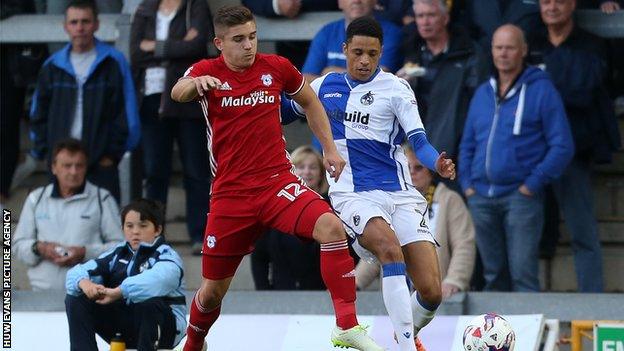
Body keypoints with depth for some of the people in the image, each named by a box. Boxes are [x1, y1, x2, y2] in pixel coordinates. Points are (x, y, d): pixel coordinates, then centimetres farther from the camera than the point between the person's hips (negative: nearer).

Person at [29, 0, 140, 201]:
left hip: (102, 162, -3)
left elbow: (126, 115, -1)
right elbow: (39, 115, 13)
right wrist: (43, 152, 4)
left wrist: (113, 152, -6)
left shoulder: (113, 63, 0)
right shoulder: (52, 67, 9)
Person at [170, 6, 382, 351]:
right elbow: (178, 93, -27)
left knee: (331, 227, -28)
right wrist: (196, 83, -50)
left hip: (277, 181, 1)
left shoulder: (276, 67, 2)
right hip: (230, 192, 0)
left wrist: (330, 150, 12)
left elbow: (310, 102, 21)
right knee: (212, 290, 7)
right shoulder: (207, 72, -3)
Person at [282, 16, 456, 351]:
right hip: (353, 195, 0)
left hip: (400, 195, 0)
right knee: (390, 248, -34)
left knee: (431, 292, -10)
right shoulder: (326, 85, 10)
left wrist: (437, 163, -27)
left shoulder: (395, 88, 2)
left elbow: (418, 141, -6)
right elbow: (286, 108, 28)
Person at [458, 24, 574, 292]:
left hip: (520, 197, -5)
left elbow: (562, 146, -5)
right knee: (493, 276, 8)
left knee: (522, 274, -14)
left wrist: (532, 184, -10)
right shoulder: (483, 93, 16)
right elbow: (467, 144, 23)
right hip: (481, 197, 5)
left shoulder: (541, 90, -1)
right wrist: (467, 184, 8)